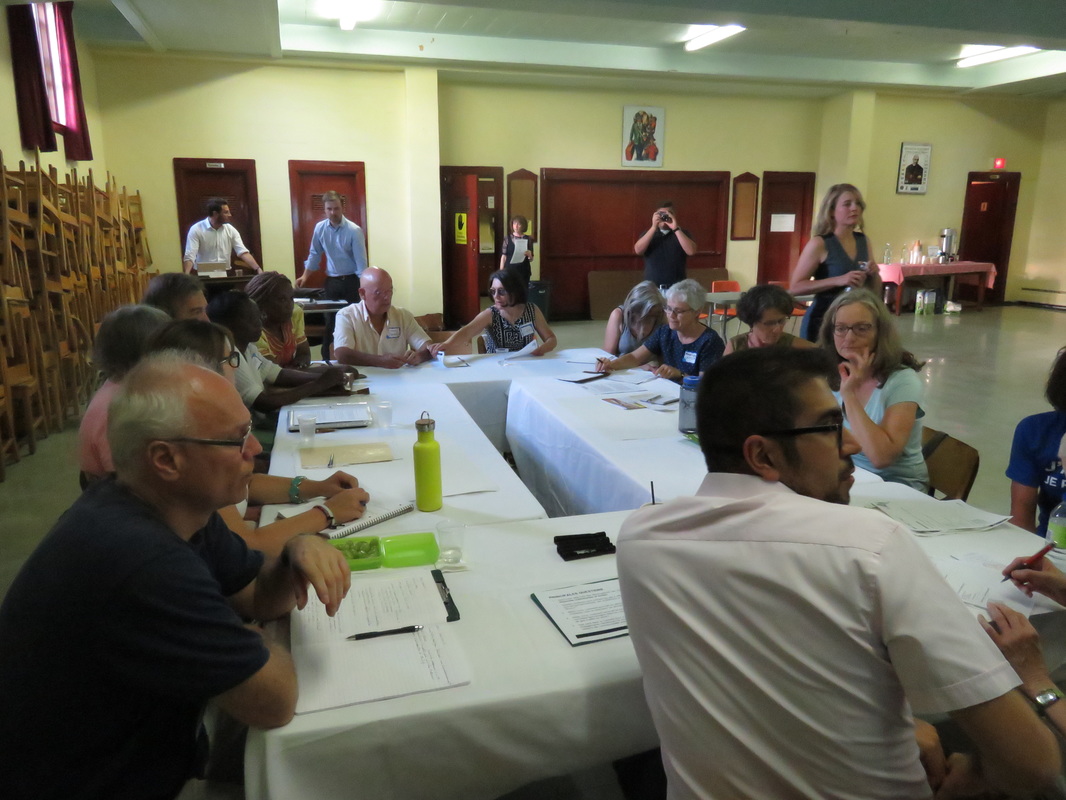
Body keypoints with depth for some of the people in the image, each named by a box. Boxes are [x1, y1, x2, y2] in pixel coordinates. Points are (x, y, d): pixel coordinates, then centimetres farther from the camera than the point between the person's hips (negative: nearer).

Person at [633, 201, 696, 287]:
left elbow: (691, 251, -10)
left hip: (677, 287, -1)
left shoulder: (682, 233, 8)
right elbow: (638, 250, -7)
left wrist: (676, 229, -15)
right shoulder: (648, 234, 12)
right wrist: (653, 227, -13)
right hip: (652, 287, 1)